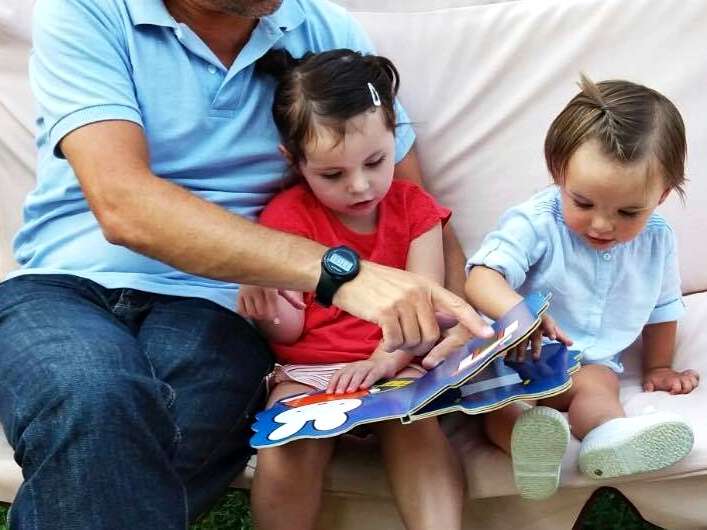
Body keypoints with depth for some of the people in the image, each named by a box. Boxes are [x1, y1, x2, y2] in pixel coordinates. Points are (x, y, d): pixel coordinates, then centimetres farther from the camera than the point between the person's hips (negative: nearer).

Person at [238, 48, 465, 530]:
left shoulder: (414, 207, 6)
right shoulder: (286, 218, 2)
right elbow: (290, 332, 0)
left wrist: (385, 360, -23)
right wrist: (269, 307, -25)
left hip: (394, 364, 1)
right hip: (307, 372, -1)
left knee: (416, 425, -31)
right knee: (285, 454, -29)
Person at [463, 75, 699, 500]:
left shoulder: (658, 240, -1)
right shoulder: (535, 222, -16)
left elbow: (661, 308, 18)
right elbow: (483, 277, -28)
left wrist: (658, 366, 24)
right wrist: (518, 312, -49)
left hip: (593, 361, 2)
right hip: (516, 352, -2)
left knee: (596, 387, -33)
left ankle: (612, 437, -62)